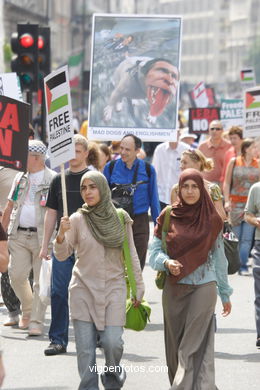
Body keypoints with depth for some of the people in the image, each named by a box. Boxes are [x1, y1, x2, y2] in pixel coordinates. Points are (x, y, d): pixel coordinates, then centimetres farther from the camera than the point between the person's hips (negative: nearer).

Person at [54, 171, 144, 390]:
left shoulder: (120, 218, 2)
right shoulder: (77, 220, -1)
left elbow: (131, 255, 8)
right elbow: (62, 255, -1)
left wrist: (139, 288, 8)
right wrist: (61, 234, -20)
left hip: (114, 288, 0)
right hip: (84, 289, 0)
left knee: (112, 342, -9)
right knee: (85, 348, -4)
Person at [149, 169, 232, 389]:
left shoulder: (212, 220, 4)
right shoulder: (168, 217, 4)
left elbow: (219, 258, 10)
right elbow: (154, 251, 3)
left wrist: (225, 294, 14)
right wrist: (167, 263, -19)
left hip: (203, 287, -2)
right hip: (174, 289, 2)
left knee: (194, 346, -11)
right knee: (175, 345, 6)